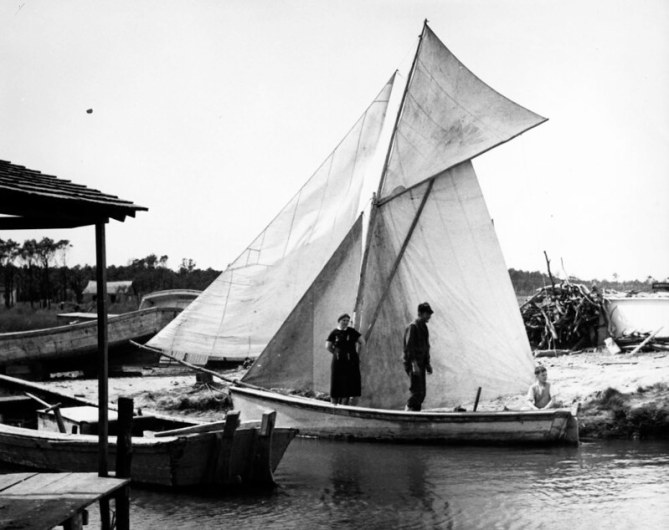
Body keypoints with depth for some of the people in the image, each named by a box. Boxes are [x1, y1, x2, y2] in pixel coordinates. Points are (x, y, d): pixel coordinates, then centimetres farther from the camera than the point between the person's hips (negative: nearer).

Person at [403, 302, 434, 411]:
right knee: (417, 391, -14)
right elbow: (409, 346, -20)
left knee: (422, 392, 8)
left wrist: (428, 364, 20)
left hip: (421, 364, 9)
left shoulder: (424, 327, 17)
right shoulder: (412, 327, -12)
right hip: (412, 364, -9)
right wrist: (414, 363, -27)